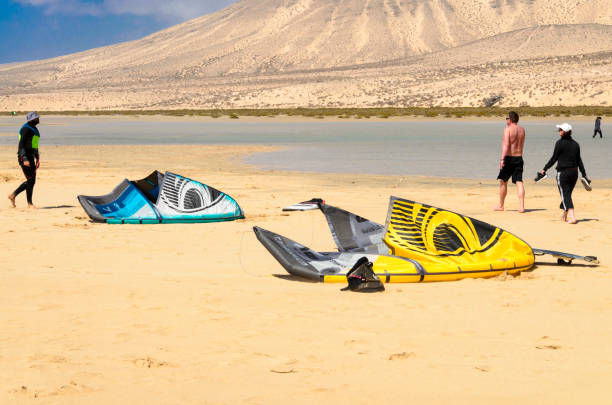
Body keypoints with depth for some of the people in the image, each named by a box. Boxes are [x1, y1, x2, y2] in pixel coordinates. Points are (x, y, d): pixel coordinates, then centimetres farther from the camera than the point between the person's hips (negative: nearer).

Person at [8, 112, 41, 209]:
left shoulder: (34, 129, 17)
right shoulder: (26, 129, -13)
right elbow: (21, 144, -20)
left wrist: (37, 159, 23)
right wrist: (25, 159, -27)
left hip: (30, 157, 10)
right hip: (25, 157, -10)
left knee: (32, 181, 8)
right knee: (30, 180, -8)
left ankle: (13, 195, 17)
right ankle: (30, 203, 0)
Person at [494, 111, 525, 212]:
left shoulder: (508, 129, -11)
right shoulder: (522, 129, 10)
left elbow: (506, 144, -22)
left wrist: (502, 159, -27)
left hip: (509, 158, -5)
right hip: (519, 158, 5)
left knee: (503, 182, 9)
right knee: (519, 182, 0)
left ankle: (501, 206, 19)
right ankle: (521, 206, -12)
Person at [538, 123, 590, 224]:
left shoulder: (560, 143, -10)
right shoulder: (575, 144, 7)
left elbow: (554, 158, -10)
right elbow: (579, 160, 8)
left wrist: (544, 169, -4)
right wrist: (584, 174, 13)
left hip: (563, 172, -6)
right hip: (574, 173, 6)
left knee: (565, 195, -4)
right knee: (568, 194, 18)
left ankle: (572, 217, -17)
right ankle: (564, 216, 29)